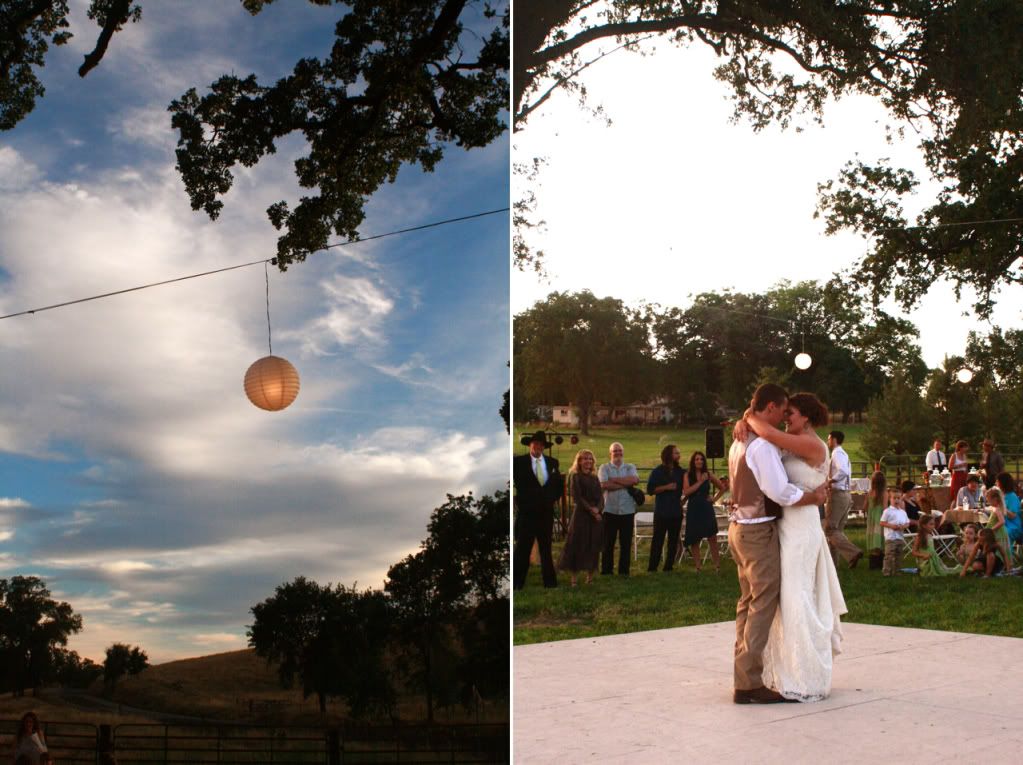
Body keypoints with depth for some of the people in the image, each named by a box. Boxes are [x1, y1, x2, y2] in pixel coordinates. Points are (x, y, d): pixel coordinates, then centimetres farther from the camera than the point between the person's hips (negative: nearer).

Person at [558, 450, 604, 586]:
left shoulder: (595, 478, 13)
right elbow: (577, 497, -9)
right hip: (580, 514, -5)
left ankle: (590, 577, 11)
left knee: (593, 547, 5)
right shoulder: (575, 476, -1)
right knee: (577, 545, -5)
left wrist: (597, 509, -13)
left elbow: (601, 497, 6)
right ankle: (573, 578, -3)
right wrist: (590, 509, -16)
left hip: (596, 515, 5)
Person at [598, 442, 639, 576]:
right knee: (608, 542, 3)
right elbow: (604, 485, -13)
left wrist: (614, 480, -9)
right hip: (610, 510, -2)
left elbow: (635, 479, -10)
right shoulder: (604, 468, 5)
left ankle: (624, 570, 12)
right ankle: (606, 570, 11)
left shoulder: (630, 467, 11)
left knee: (626, 542, 5)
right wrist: (625, 484, -10)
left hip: (627, 510, 2)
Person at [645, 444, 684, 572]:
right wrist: (666, 487, -15)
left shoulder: (680, 471, 10)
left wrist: (683, 500, 6)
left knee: (674, 540, 6)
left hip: (676, 511, 4)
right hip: (661, 512, -4)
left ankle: (669, 566, 13)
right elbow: (650, 489, -9)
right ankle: (652, 567, -3)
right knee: (658, 540, -5)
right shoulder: (657, 471, -2)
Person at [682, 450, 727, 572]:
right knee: (694, 540, 2)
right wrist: (700, 482, -14)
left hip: (706, 509, 0)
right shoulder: (687, 475, 1)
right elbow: (686, 492, -13)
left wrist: (714, 499, 6)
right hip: (693, 510, 0)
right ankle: (697, 567, 8)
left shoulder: (708, 475, 4)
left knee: (712, 538, -5)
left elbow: (722, 487, 16)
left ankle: (717, 566, -2)